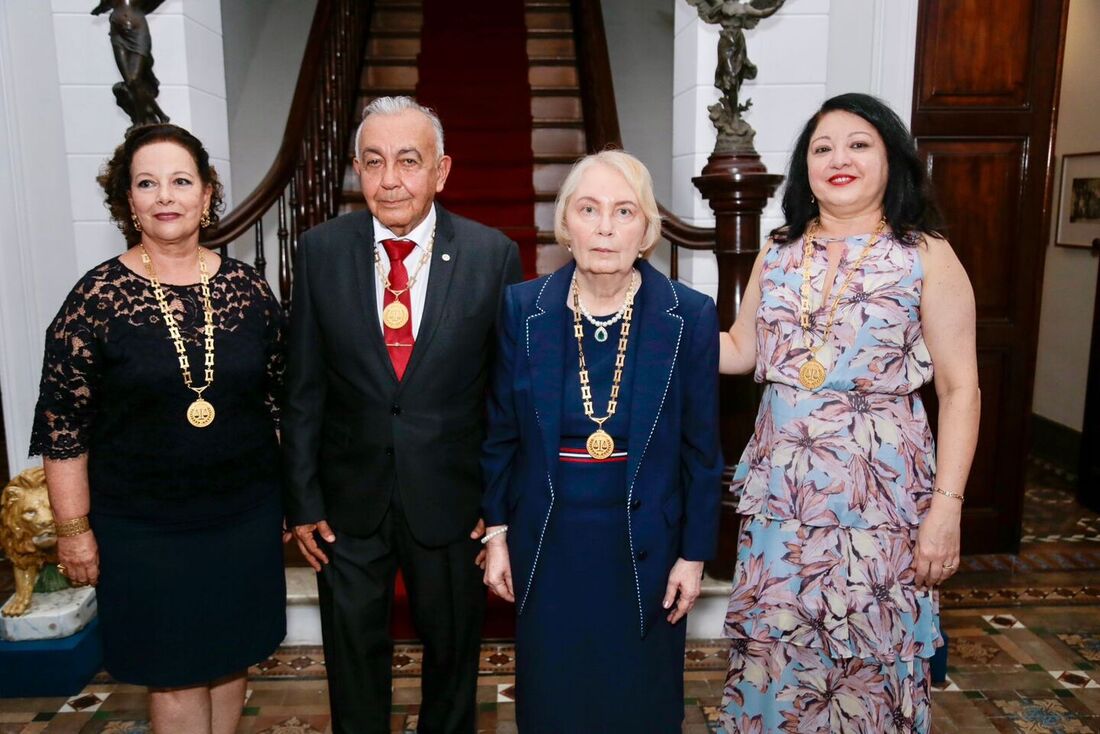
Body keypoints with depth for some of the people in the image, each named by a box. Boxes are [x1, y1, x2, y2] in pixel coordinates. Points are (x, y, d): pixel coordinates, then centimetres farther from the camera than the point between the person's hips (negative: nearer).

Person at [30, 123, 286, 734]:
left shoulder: (248, 289, -2)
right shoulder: (97, 298, -9)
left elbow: (282, 397, 5)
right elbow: (62, 426, -5)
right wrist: (74, 528, -5)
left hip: (246, 517, 3)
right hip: (143, 529, -2)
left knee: (231, 657, 18)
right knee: (173, 674, 12)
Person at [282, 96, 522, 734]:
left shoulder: (494, 255, -10)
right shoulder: (321, 251, -6)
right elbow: (304, 387, -1)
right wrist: (303, 500, -1)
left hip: (453, 498, 0)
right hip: (349, 501, 1)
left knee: (454, 649, 21)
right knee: (353, 653, 20)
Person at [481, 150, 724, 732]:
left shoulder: (691, 316, -9)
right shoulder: (522, 308, -6)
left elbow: (700, 449, -3)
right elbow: (501, 433, 3)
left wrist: (694, 554, -1)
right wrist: (496, 533, 3)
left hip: (643, 548, -1)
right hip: (547, 546, 1)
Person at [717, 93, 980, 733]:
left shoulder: (927, 256, -4)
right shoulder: (778, 253, 7)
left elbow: (960, 390, -5)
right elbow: (741, 351, 12)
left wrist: (947, 506, -11)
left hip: (881, 493, -3)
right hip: (781, 488, 3)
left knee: (871, 658, 9)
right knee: (774, 651, 13)